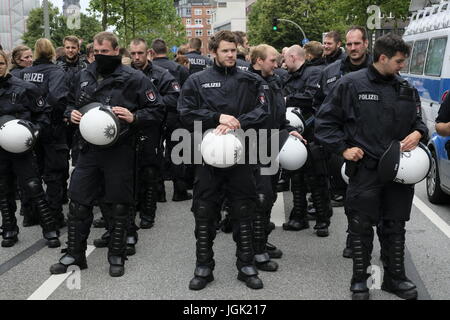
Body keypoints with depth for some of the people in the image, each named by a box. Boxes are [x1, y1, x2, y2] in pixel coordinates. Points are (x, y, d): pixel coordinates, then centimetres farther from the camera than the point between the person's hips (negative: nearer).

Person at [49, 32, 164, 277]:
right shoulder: (84, 76, 8)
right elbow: (71, 102, 22)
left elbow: (156, 111, -5)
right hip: (89, 149, 4)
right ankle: (75, 254, 23)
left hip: (120, 151, -4)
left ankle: (116, 256, 23)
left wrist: (134, 117, -21)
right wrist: (71, 113, 0)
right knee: (78, 203, 7)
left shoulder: (133, 79, -7)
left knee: (119, 206, 7)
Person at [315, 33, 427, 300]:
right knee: (361, 227, 5)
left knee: (395, 226, 13)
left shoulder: (404, 88, 9)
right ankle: (360, 280, 19)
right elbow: (325, 120, -2)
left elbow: (416, 119, 21)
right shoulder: (352, 84, -6)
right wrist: (343, 148, -8)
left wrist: (418, 132, -1)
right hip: (365, 168, -4)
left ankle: (395, 277, 27)